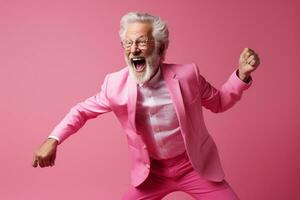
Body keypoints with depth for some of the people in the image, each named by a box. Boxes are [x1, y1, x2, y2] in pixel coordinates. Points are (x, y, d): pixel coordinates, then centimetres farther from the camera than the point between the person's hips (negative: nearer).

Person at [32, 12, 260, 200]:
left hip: (194, 165, -1)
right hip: (152, 171, 1)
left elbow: (218, 102, 0)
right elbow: (83, 110, 2)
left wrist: (242, 75, -16)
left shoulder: (187, 74, -16)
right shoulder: (115, 83, -14)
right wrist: (53, 139, -9)